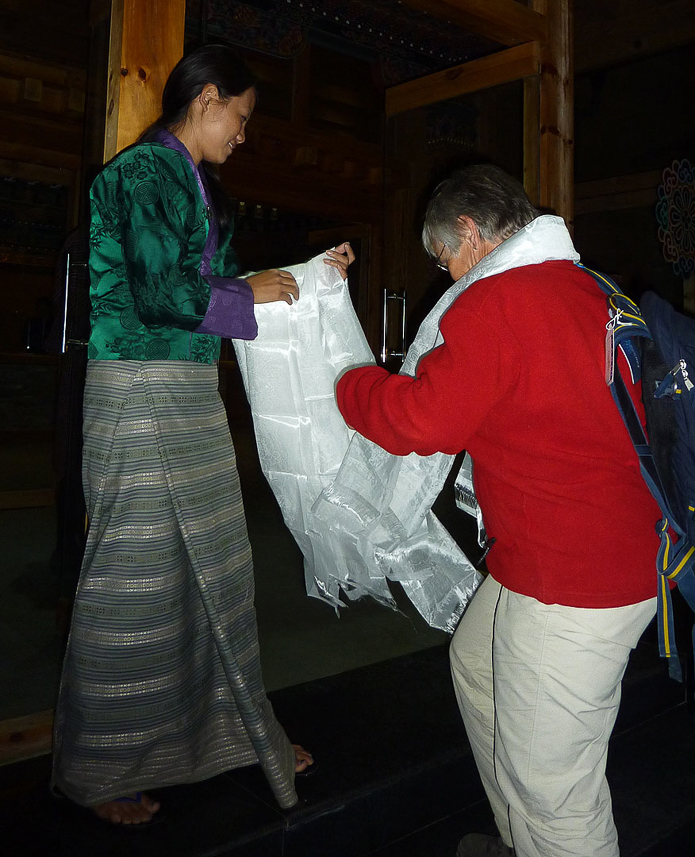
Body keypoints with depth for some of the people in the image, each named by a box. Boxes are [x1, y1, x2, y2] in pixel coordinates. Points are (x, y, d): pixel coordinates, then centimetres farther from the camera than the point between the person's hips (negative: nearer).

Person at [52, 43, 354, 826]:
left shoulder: (192, 182, 20)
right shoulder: (144, 172, -9)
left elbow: (211, 283, 22)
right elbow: (158, 289, -20)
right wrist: (249, 293, -7)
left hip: (191, 393, 10)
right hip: (139, 389, -9)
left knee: (213, 563, 15)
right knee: (132, 578, -1)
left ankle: (232, 727, 32)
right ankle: (98, 772, 18)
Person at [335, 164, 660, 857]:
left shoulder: (494, 303, -19)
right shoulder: (584, 289, 11)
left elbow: (423, 418, -18)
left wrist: (349, 384, 0)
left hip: (567, 584, -11)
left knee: (552, 788, 2)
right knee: (476, 661, 27)